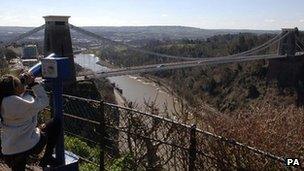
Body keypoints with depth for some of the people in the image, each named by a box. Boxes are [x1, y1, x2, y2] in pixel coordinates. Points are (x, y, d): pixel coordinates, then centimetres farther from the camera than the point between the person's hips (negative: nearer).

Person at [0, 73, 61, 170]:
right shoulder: (20, 103, -25)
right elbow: (44, 101, -14)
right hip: (29, 146, -7)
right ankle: (46, 158, 16)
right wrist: (34, 84, -9)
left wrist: (23, 82, 10)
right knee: (56, 123, 10)